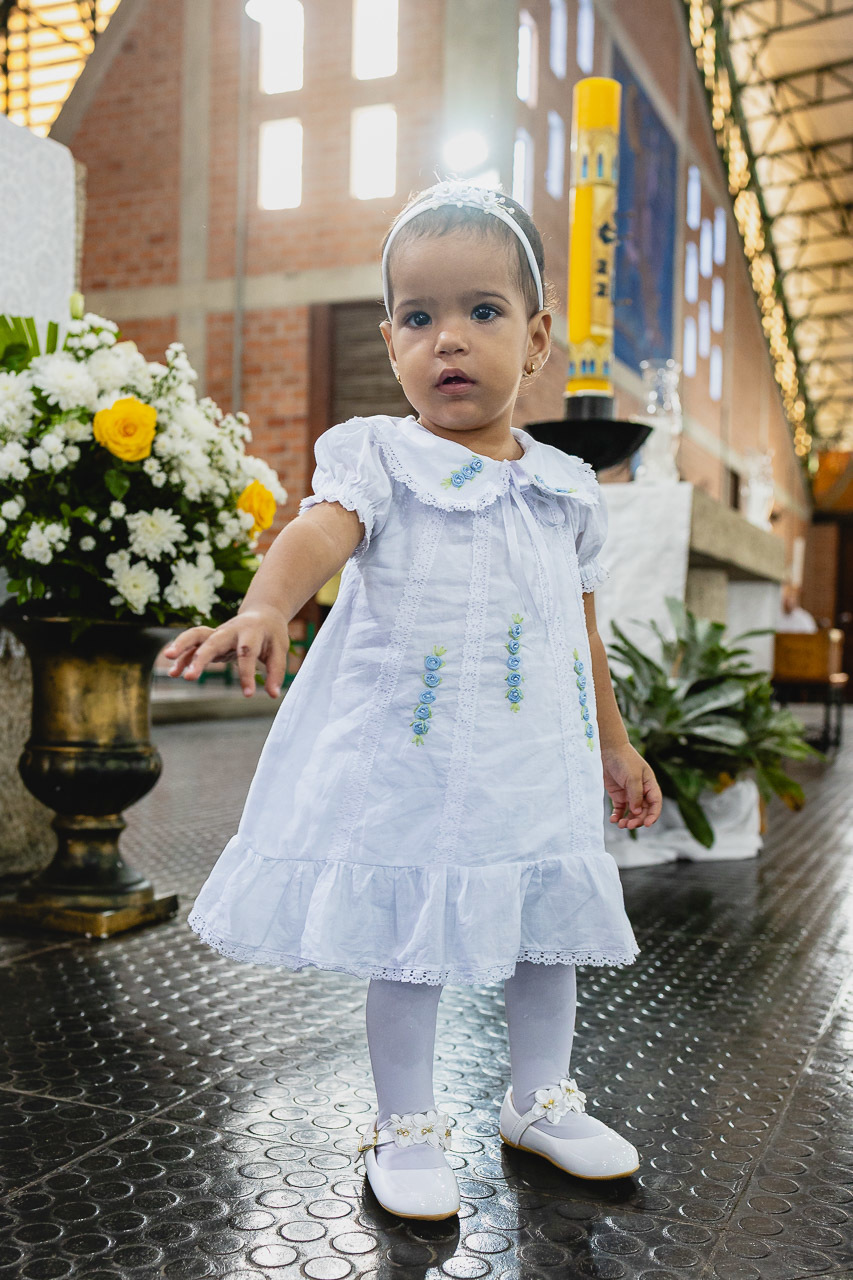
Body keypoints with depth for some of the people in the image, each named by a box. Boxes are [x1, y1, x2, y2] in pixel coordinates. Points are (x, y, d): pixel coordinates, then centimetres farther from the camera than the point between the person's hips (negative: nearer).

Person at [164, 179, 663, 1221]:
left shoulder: (564, 489, 6)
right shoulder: (379, 458, -7)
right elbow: (320, 530, -28)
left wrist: (613, 747, 21)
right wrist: (264, 609, -49)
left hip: (535, 767, 5)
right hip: (404, 764, -4)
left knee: (547, 935, 16)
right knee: (405, 947, 5)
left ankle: (540, 1103, 40)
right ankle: (406, 1127, 29)